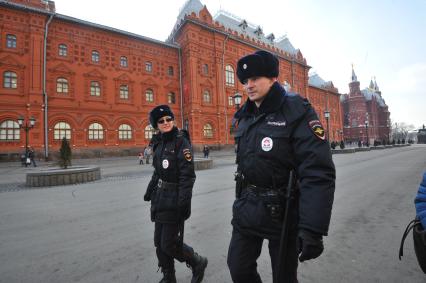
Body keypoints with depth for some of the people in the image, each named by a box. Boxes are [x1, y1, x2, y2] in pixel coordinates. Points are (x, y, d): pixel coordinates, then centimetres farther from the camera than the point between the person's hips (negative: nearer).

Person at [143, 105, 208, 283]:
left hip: (174, 199, -7)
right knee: (159, 242, 15)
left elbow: (188, 175, -19)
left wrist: (184, 202, -22)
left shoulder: (181, 142, -14)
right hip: (160, 198, 7)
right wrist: (150, 190, 22)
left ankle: (198, 263, 28)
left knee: (169, 244, 1)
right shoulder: (159, 143, 8)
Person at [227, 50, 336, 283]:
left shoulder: (297, 112, -14)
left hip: (281, 211, -5)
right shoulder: (245, 117, 6)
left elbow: (318, 174, -21)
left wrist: (313, 229, -25)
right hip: (246, 208, 6)